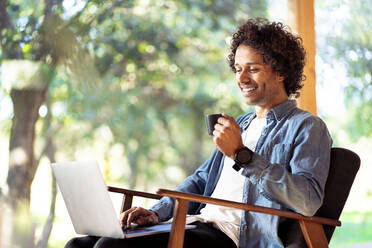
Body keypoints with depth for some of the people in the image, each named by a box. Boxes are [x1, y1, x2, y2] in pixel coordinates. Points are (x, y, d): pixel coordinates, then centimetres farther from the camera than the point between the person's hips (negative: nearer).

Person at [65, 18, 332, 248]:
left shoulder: (306, 127, 0)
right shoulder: (241, 125, 28)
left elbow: (309, 201, -16)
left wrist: (241, 155, -19)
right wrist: (157, 213, 7)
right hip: (198, 224, 8)